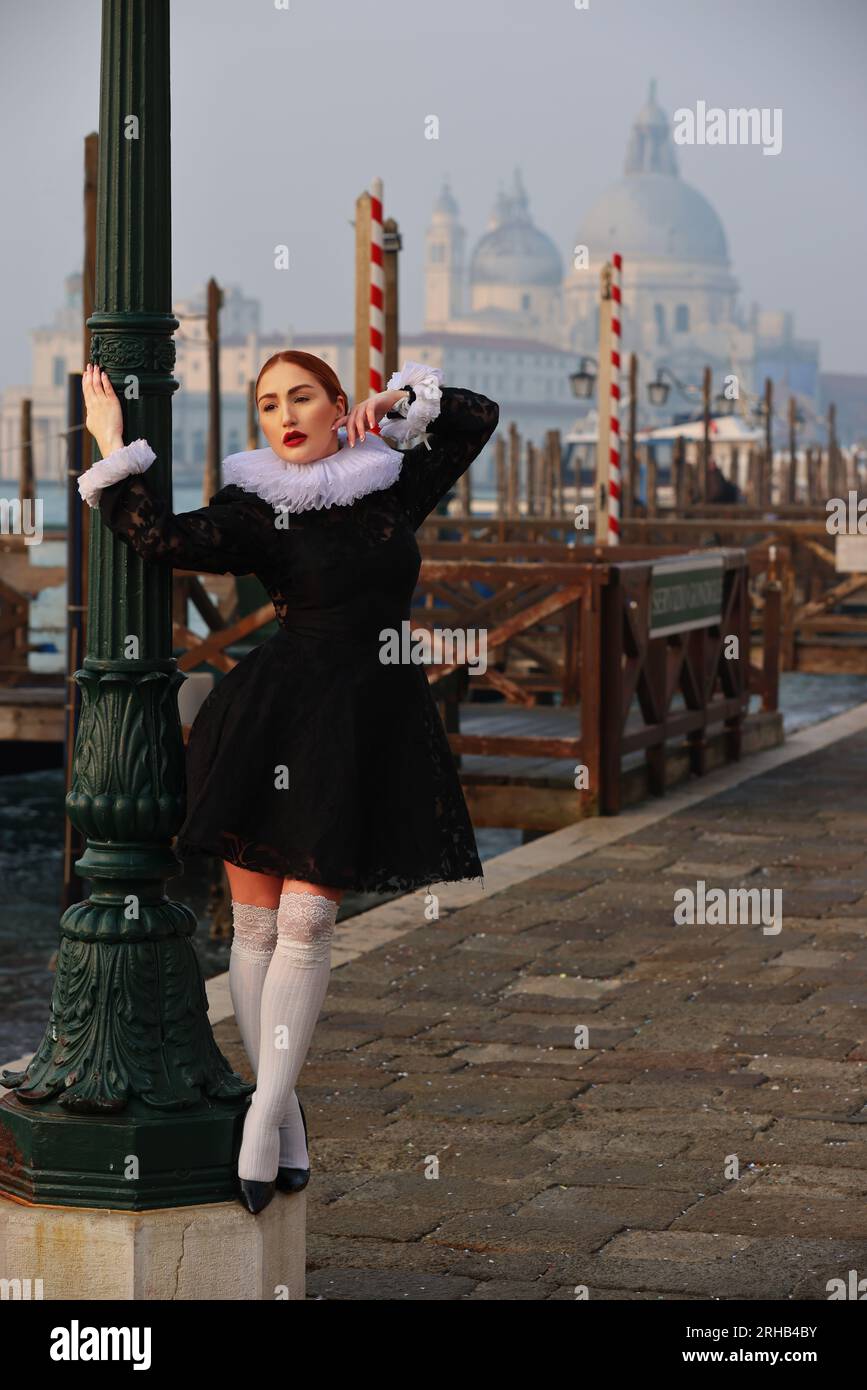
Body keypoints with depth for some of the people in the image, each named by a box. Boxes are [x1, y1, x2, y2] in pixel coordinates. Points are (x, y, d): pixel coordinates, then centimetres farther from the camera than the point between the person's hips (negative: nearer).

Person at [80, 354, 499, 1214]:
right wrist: (115, 451, -11)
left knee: (307, 918, -5)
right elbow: (164, 540, -16)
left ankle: (263, 1111, 2)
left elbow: (478, 418, 18)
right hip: (269, 722, -1)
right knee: (255, 918, 1)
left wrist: (404, 399, 5)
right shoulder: (255, 512, 0)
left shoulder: (393, 487, 9)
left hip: (366, 726, 1)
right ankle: (284, 1116, 13)